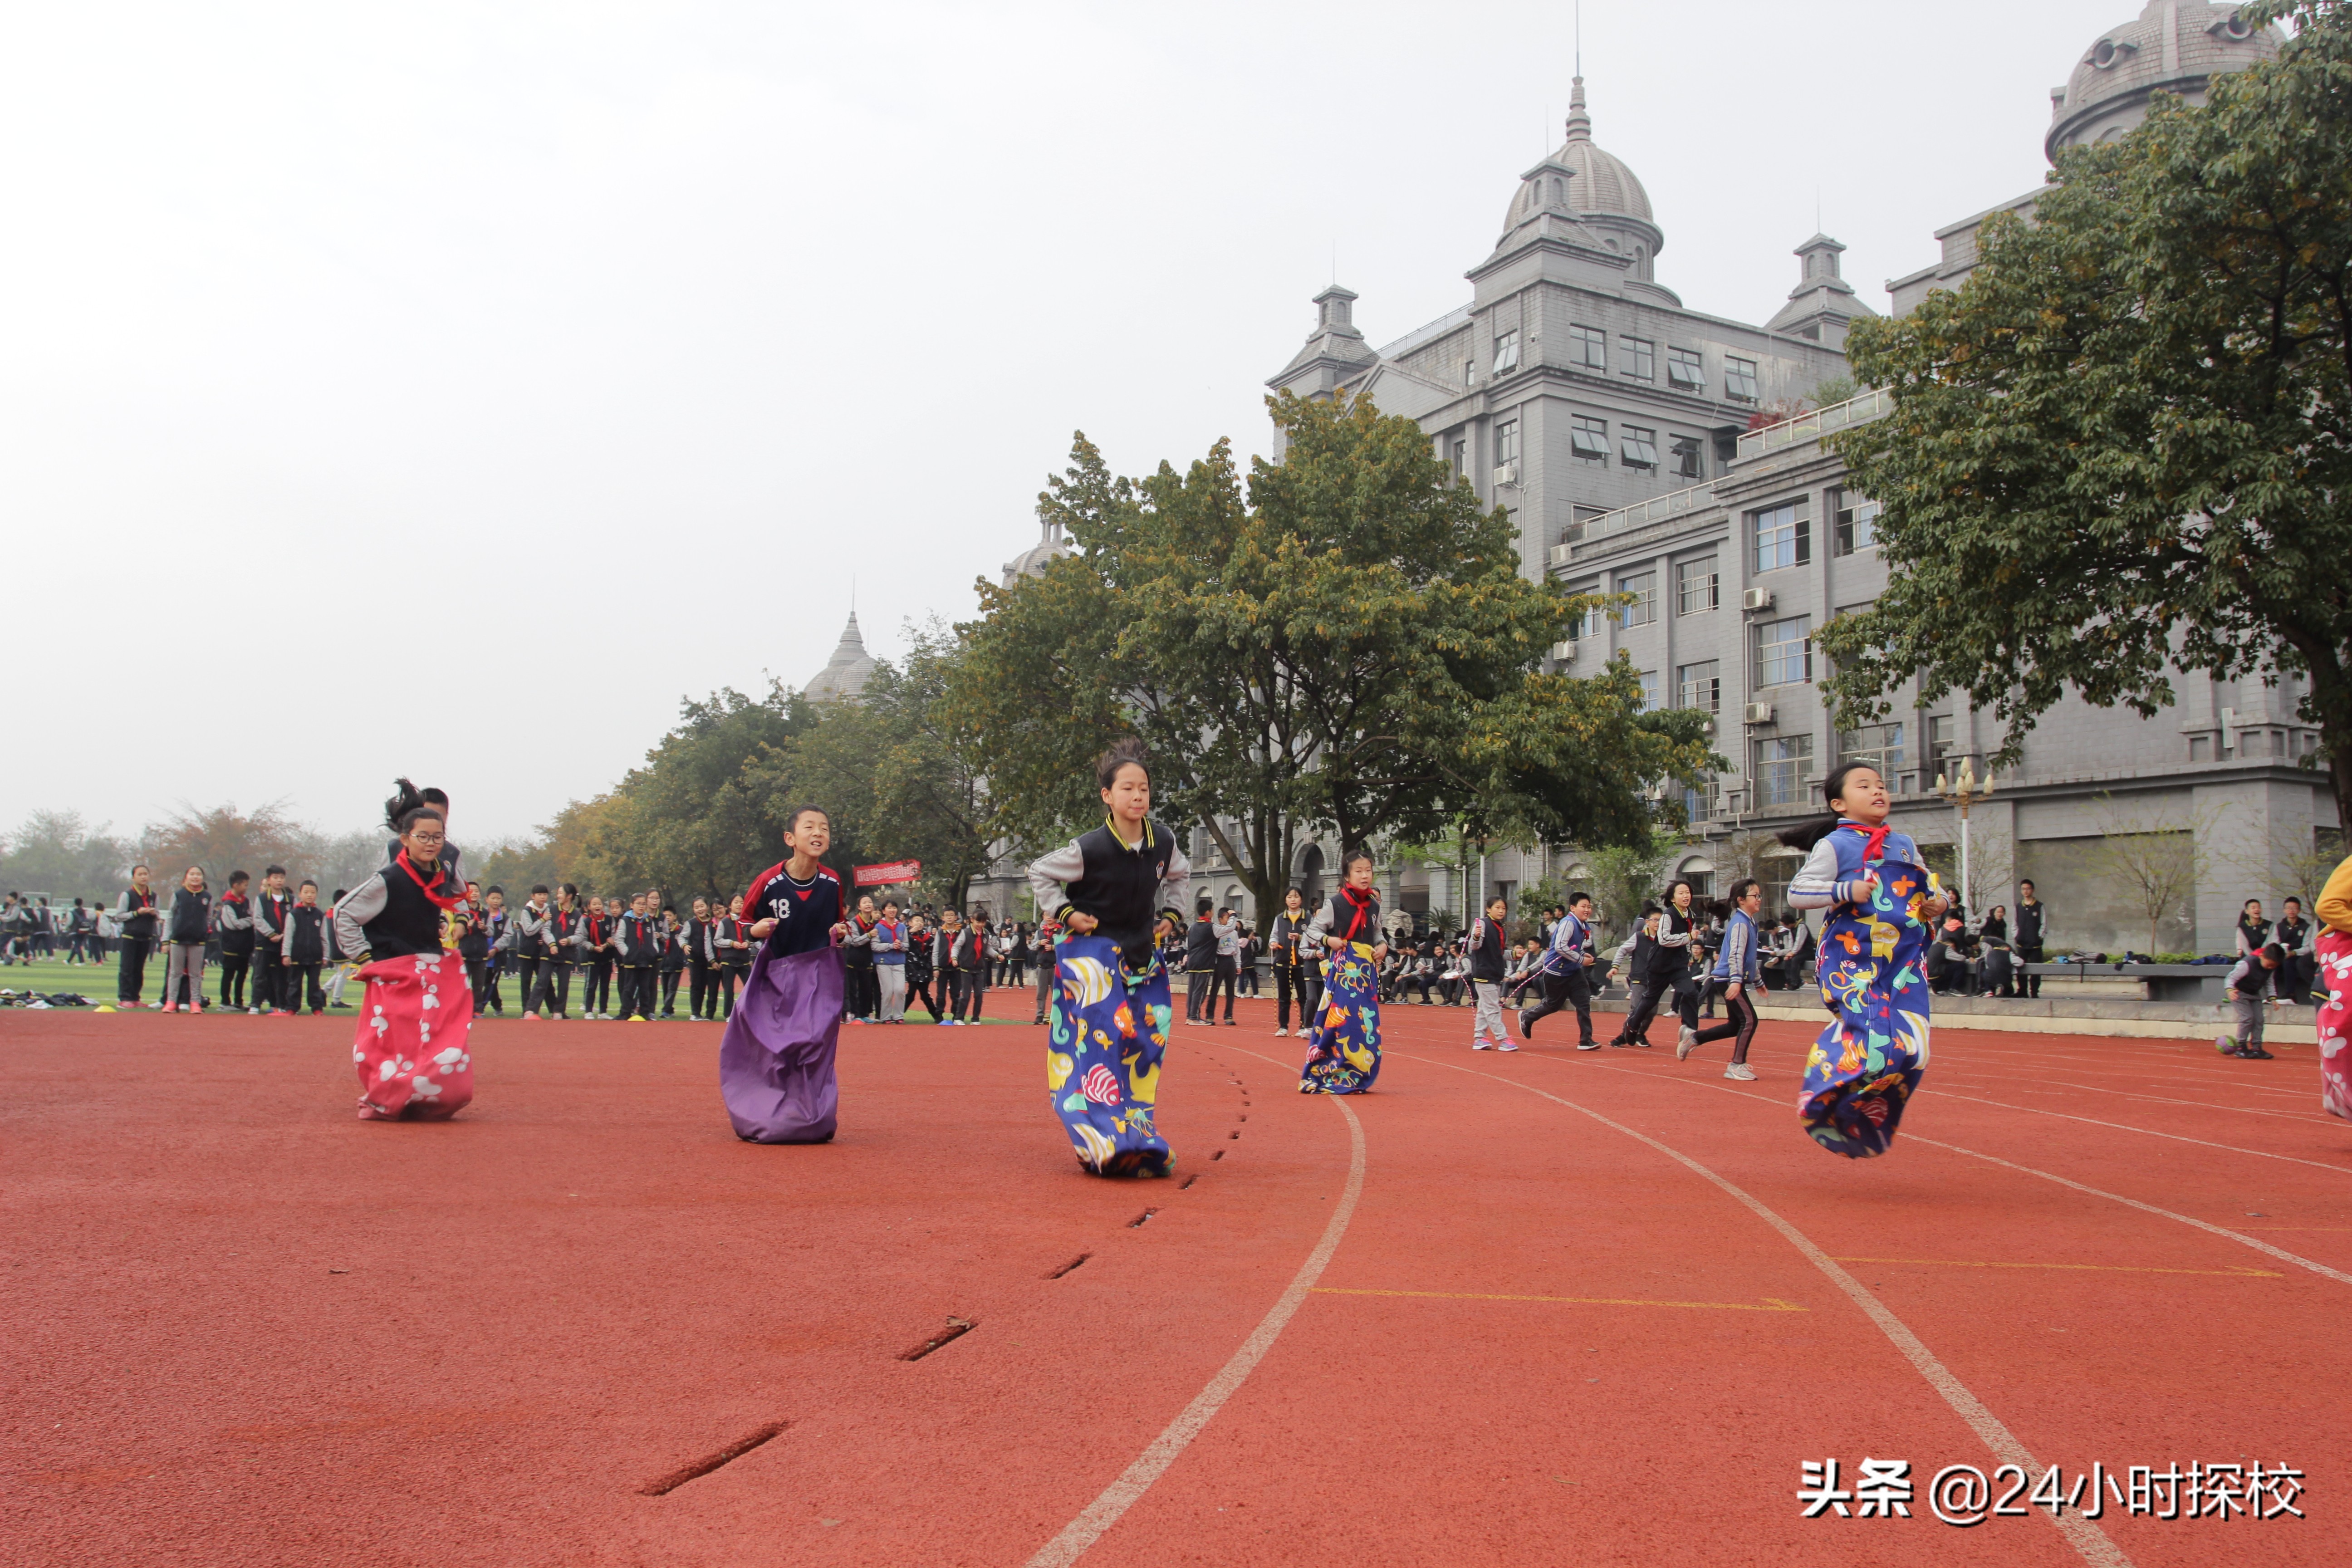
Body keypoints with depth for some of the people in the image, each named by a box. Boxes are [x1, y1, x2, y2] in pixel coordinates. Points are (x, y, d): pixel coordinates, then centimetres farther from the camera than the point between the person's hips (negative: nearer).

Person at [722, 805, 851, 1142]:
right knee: (771, 1053, 2)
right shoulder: (769, 881, -13)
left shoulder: (832, 883, -6)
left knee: (814, 1051, -1)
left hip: (820, 979, 1)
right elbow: (746, 924, 0)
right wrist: (758, 930, -20)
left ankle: (811, 1124, 12)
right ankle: (764, 1122, 19)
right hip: (776, 978, -1)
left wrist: (839, 932, -9)